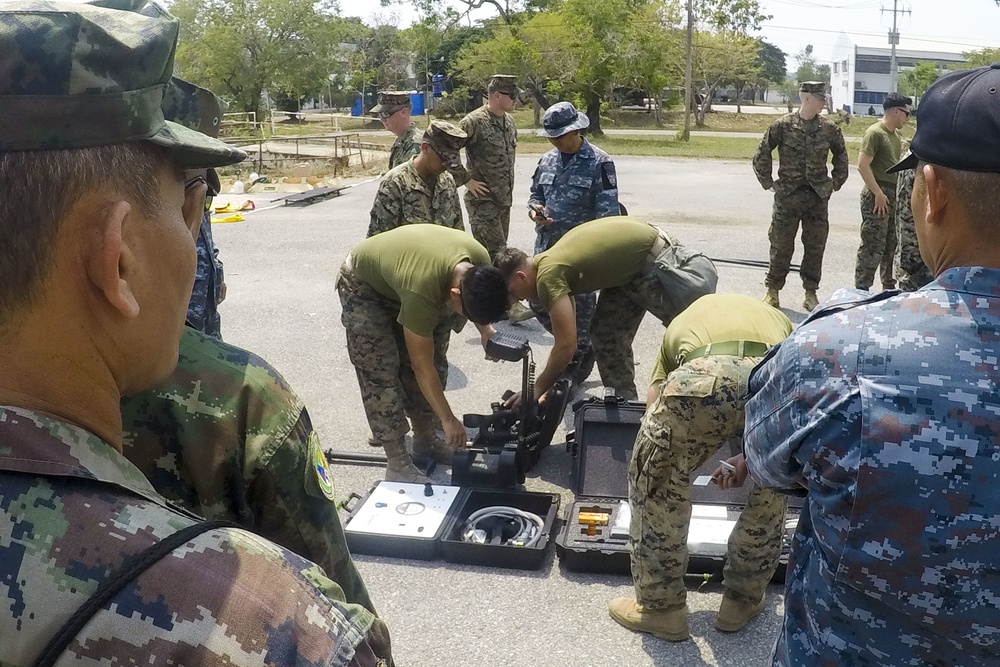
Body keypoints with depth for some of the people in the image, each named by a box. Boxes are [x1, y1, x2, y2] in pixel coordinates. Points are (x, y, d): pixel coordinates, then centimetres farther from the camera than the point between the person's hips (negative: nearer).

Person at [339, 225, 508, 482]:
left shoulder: (480, 261, -25)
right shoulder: (422, 290, -43)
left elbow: (477, 304, 4)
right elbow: (422, 367, -30)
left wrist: (485, 329, -12)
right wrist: (448, 420, -23)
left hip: (398, 269, 7)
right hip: (363, 286, -7)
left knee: (436, 360, 3)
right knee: (381, 372, -12)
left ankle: (425, 439, 19)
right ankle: (397, 463, -5)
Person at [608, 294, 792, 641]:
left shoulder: (683, 321, 42)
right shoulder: (776, 318, 44)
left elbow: (654, 414, 38)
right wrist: (746, 463, 60)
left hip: (702, 378, -2)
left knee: (656, 484, 24)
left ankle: (661, 607, 34)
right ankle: (743, 600, 43)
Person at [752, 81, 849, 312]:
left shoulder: (829, 128, 4)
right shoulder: (783, 125, -5)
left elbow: (841, 156, 19)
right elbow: (762, 154, 1)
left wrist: (836, 183, 14)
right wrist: (768, 182, 1)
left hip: (818, 197, 3)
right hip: (788, 195, -3)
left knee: (815, 246, 7)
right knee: (781, 245, 3)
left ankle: (811, 293, 17)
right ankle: (772, 291, 15)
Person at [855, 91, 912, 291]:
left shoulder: (894, 134, 16)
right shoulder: (875, 132, -11)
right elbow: (863, 165, -18)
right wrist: (878, 194, -19)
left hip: (893, 196, 9)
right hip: (877, 196, -9)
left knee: (891, 245, 15)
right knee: (873, 247, -9)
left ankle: (889, 287, 25)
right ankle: (861, 289, -5)